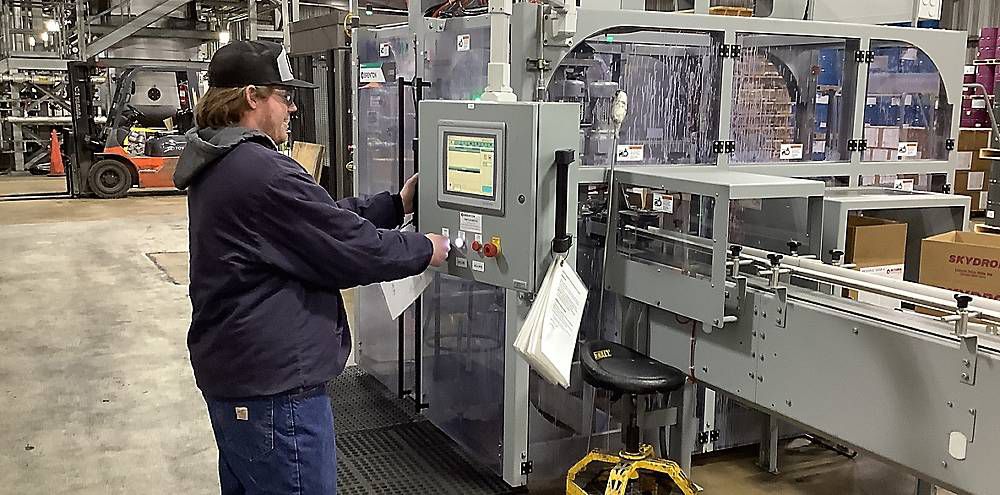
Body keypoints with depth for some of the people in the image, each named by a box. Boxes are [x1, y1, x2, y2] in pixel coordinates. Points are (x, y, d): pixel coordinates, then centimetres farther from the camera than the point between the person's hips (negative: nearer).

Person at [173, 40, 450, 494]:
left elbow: (322, 217, 13)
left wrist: (396, 205, 11)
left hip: (231, 370, 11)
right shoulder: (262, 173, -24)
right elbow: (354, 249, -20)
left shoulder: (219, 165, 10)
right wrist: (427, 250, -4)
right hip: (272, 383, -11)